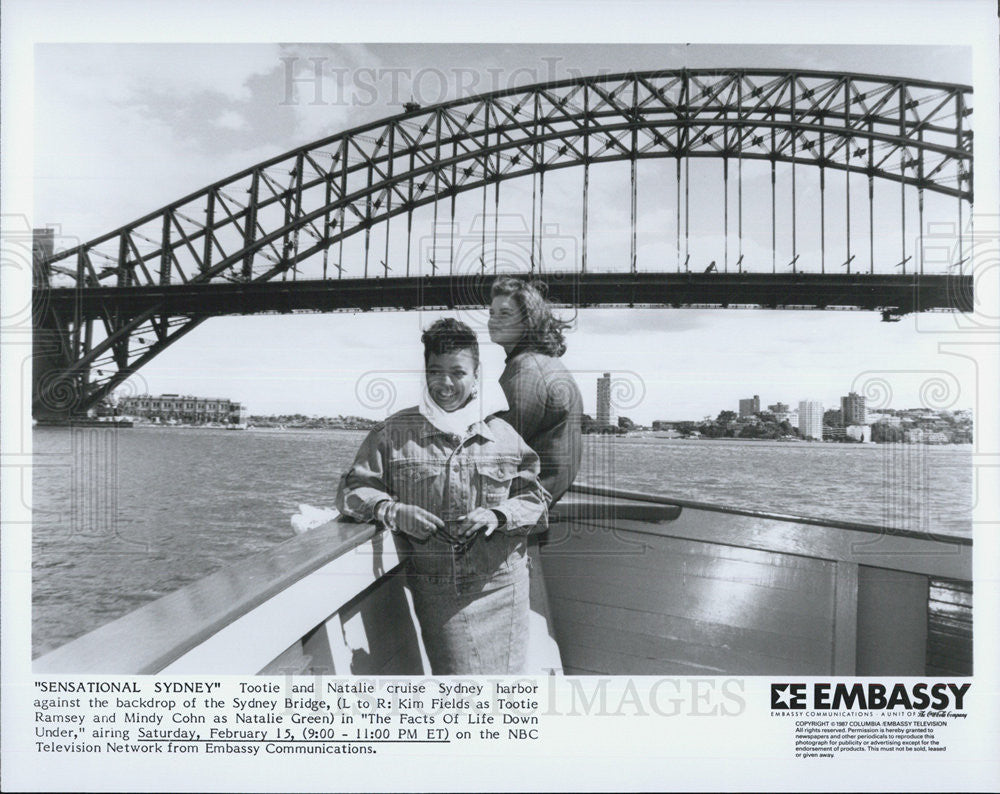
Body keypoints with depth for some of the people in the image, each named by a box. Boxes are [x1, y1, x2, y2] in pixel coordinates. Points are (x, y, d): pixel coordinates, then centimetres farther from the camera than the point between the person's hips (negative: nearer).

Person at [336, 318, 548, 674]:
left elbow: (536, 499, 8)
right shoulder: (393, 433, 4)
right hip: (434, 589, -1)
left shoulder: (503, 434, 5)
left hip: (500, 587, 1)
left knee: (503, 673, 3)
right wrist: (392, 511, -14)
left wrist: (498, 516, -11)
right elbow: (352, 489, 4)